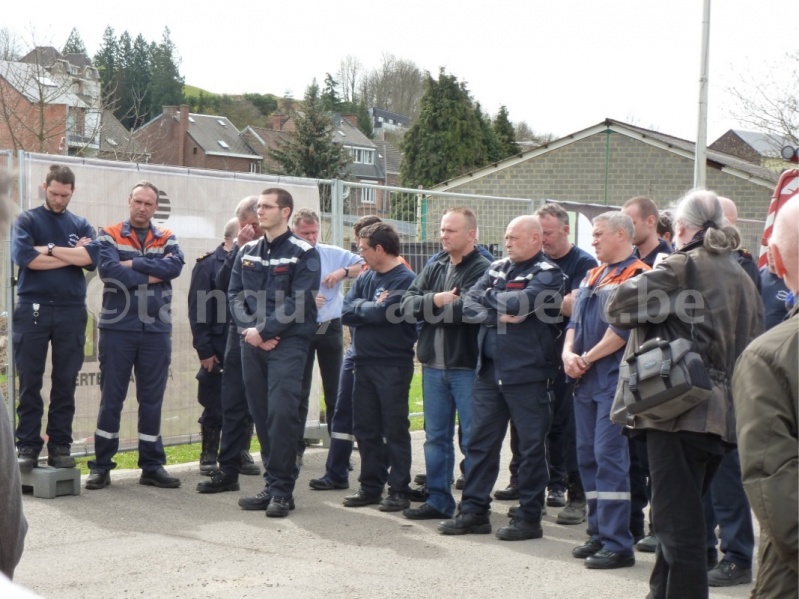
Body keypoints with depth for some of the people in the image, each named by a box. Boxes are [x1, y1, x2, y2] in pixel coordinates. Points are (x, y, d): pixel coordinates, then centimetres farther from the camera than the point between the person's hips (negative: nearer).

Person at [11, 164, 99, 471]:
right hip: (33, 309, -2)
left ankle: (60, 446, 9)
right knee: (30, 383, 0)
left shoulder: (81, 225, 12)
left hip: (72, 311, 2)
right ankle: (28, 446, 5)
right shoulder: (27, 220, 5)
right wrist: (72, 255, -8)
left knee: (65, 384, 4)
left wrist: (49, 249, -10)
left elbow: (92, 257, -7)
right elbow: (24, 256, -14)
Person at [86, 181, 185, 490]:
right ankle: (101, 465, 10)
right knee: (111, 398, 2)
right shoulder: (109, 236, 2)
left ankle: (152, 466, 15)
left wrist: (134, 263, -14)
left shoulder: (166, 239, 10)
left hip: (156, 330, 2)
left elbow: (175, 265, -11)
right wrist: (151, 276, -11)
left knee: (152, 400, 8)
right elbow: (108, 270, -15)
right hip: (117, 328, -2)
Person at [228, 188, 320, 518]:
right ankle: (274, 483, 16)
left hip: (288, 342, -5)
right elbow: (234, 294, 9)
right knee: (260, 414, 7)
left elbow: (300, 302, -11)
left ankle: (281, 490, -7)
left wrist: (264, 331, -15)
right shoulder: (247, 252, 14)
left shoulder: (303, 253, -3)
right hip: (251, 342, 6)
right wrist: (249, 329, -8)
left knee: (281, 413, -12)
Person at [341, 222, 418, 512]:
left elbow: (386, 313, -22)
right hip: (364, 362, 7)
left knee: (395, 430, 1)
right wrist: (373, 307, -11)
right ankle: (371, 486, 22)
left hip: (393, 365, -7)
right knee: (365, 429, 12)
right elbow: (346, 312, 2)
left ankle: (399, 490, 8)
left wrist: (361, 308, -4)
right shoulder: (365, 278, 12)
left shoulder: (405, 279, -11)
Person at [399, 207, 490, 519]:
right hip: (433, 365, 7)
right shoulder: (433, 269, 13)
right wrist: (436, 300, -15)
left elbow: (467, 309, -23)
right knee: (436, 436, 13)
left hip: (467, 366, -7)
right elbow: (408, 303, 3)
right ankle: (438, 500, 22)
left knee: (472, 439, 0)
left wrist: (429, 307, -8)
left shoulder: (483, 270, -10)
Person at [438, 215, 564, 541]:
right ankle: (474, 511, 16)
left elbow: (517, 304, -21)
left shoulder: (547, 274, -6)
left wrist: (487, 298, -4)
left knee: (531, 446, 2)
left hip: (527, 373, -6)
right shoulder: (497, 268, 14)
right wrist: (497, 314, -14)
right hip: (490, 369, 6)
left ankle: (529, 518, 10)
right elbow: (468, 305, 3)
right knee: (481, 441, 9)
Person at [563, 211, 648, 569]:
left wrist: (587, 358, -12)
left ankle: (618, 544, -7)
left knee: (610, 458, -10)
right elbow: (575, 320, 15)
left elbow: (623, 328, -18)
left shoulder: (637, 276, -9)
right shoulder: (592, 276, 17)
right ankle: (600, 533, 20)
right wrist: (568, 353, -3)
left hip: (615, 379, -9)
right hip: (586, 380, 9)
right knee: (588, 456, 11)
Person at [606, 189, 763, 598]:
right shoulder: (743, 279, 13)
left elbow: (619, 307, -9)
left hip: (680, 409, -8)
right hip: (725, 414, 8)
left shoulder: (681, 267, -8)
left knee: (679, 522, -4)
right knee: (682, 516, 20)